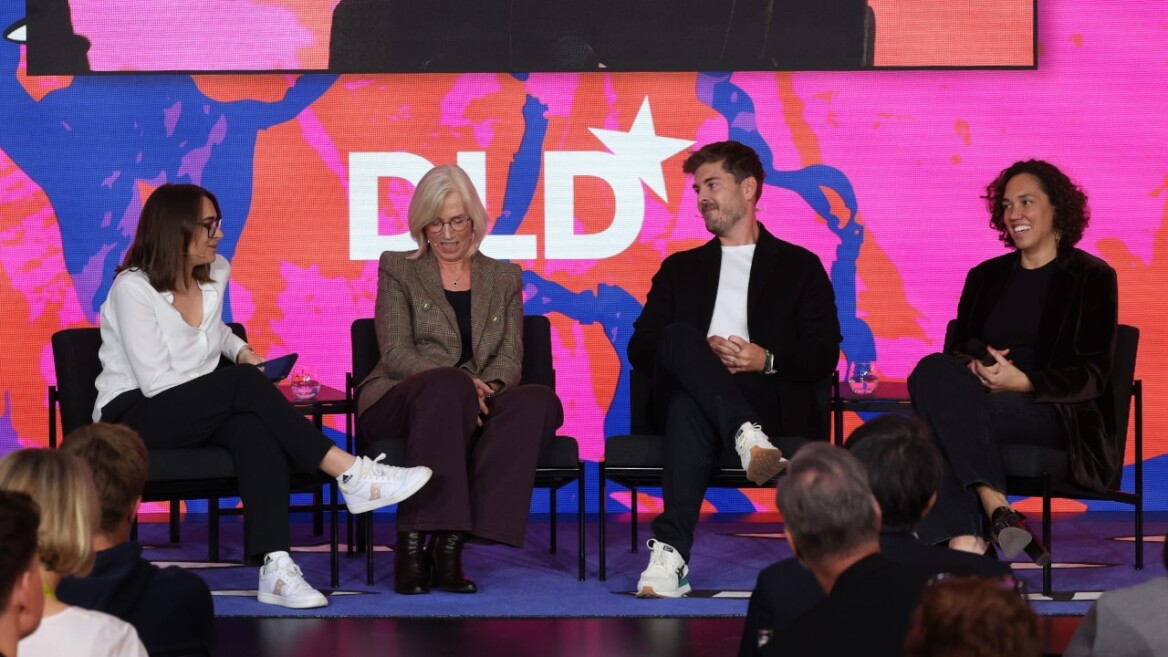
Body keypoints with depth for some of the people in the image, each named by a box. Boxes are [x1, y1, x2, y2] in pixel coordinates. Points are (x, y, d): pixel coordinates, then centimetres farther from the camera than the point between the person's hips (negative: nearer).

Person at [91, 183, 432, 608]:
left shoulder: (216, 274, 9)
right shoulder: (133, 288, -13)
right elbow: (156, 381, -19)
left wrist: (239, 350, 11)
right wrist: (242, 375, -15)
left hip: (200, 413, 6)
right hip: (133, 416, -6)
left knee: (256, 429, -32)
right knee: (245, 384, -32)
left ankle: (275, 568, -47)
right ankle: (351, 474, -33)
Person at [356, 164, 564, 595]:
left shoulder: (504, 278, 21)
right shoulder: (398, 270, 12)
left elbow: (510, 357, 10)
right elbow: (396, 355, -1)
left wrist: (487, 387, -16)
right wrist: (461, 381, -19)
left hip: (476, 408, 3)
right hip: (398, 404, -3)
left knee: (541, 403, -31)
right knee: (447, 388, -40)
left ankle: (451, 540, -37)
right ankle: (414, 540, -41)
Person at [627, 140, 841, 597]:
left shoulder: (800, 267, 21)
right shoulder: (681, 269, 29)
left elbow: (824, 357, 8)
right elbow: (640, 350, 15)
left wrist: (766, 361, -12)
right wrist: (702, 355, -5)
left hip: (770, 401, -2)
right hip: (688, 391, 3)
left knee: (689, 408, -41)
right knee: (678, 336, -35)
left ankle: (671, 550, -54)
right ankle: (748, 437, -53)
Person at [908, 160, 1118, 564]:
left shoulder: (1091, 278, 5)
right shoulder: (985, 277, 21)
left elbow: (1092, 376, -3)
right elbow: (957, 349, 15)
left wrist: (1023, 381, -20)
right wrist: (974, 365, -11)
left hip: (1057, 414, -5)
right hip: (978, 400, 5)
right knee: (935, 372, -32)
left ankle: (965, 542, -37)